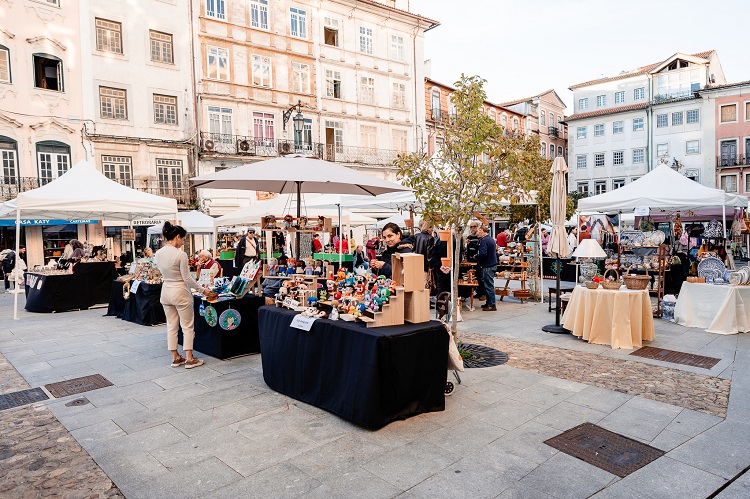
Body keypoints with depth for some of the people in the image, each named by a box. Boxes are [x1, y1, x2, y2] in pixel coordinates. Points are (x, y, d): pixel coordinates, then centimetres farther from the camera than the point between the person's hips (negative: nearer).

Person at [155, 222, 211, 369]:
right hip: (180, 292, -7)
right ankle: (189, 359, 8)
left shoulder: (158, 254, 1)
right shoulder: (180, 254, -19)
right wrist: (202, 289, -5)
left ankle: (175, 357, 21)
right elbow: (187, 278, -15)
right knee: (187, 326, 4)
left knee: (171, 326, 14)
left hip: (166, 291, 7)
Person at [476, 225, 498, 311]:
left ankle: (492, 305, -1)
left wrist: (476, 256, -9)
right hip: (493, 264, 10)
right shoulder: (491, 239, 15)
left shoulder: (484, 240, -16)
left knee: (489, 285, -5)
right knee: (489, 285, 16)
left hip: (487, 266, -10)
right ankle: (489, 303, 23)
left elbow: (483, 253, -27)